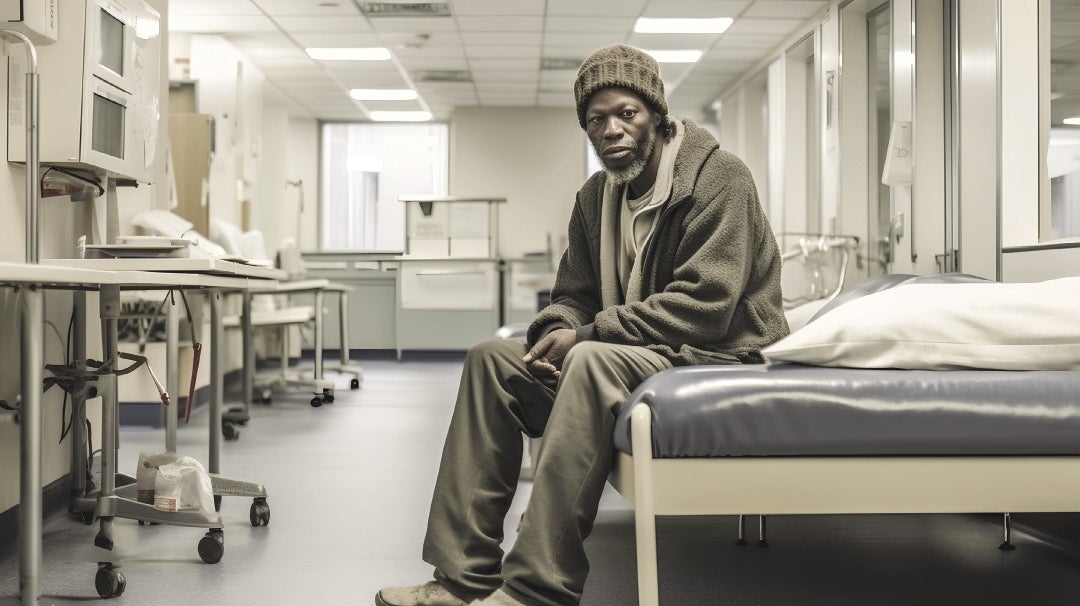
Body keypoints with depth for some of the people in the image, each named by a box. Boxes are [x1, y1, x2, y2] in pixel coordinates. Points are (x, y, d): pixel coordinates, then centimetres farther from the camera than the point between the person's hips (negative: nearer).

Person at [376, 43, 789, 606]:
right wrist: (555, 333, -11)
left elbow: (704, 306, -21)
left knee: (593, 361, -35)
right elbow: (573, 296, 15)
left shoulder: (718, 179, -11)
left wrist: (589, 333, -20)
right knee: (491, 358, -3)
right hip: (627, 357, 8)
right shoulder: (596, 196, 12)